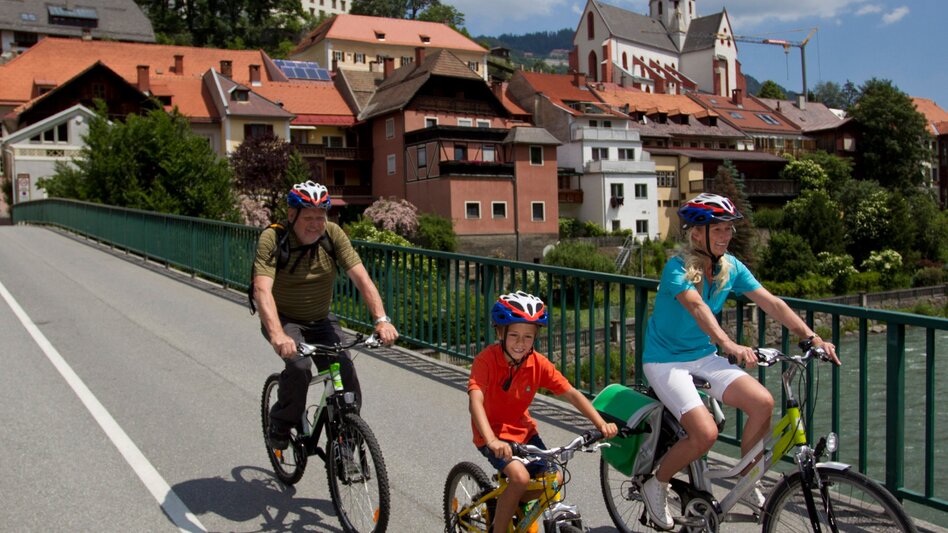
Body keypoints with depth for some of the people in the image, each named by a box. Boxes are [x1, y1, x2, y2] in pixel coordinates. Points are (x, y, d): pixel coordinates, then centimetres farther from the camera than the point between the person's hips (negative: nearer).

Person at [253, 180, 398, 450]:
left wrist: (381, 320, -36)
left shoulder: (333, 234, -15)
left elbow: (361, 278, -22)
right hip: (283, 319, -3)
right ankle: (280, 427, -2)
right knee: (299, 366, -29)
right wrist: (278, 335, -51)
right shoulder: (272, 239, -23)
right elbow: (262, 290, -35)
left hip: (321, 320, 3)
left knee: (345, 372, -13)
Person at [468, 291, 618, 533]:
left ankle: (507, 502, 19)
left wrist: (601, 424, -26)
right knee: (520, 477, -27)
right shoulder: (487, 359, -25)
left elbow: (571, 393, -14)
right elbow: (475, 400, -38)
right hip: (493, 433, -5)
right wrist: (492, 440, -53)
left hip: (522, 430, 5)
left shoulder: (539, 364, -11)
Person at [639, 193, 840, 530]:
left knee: (763, 402, -14)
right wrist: (729, 344, -56)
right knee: (705, 432, -23)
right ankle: (656, 485, 3)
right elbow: (697, 306, -40)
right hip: (665, 360, -6)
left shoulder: (730, 266, -2)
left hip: (703, 356, 6)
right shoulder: (677, 268, -22)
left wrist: (812, 338, -18)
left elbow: (771, 303, -7)